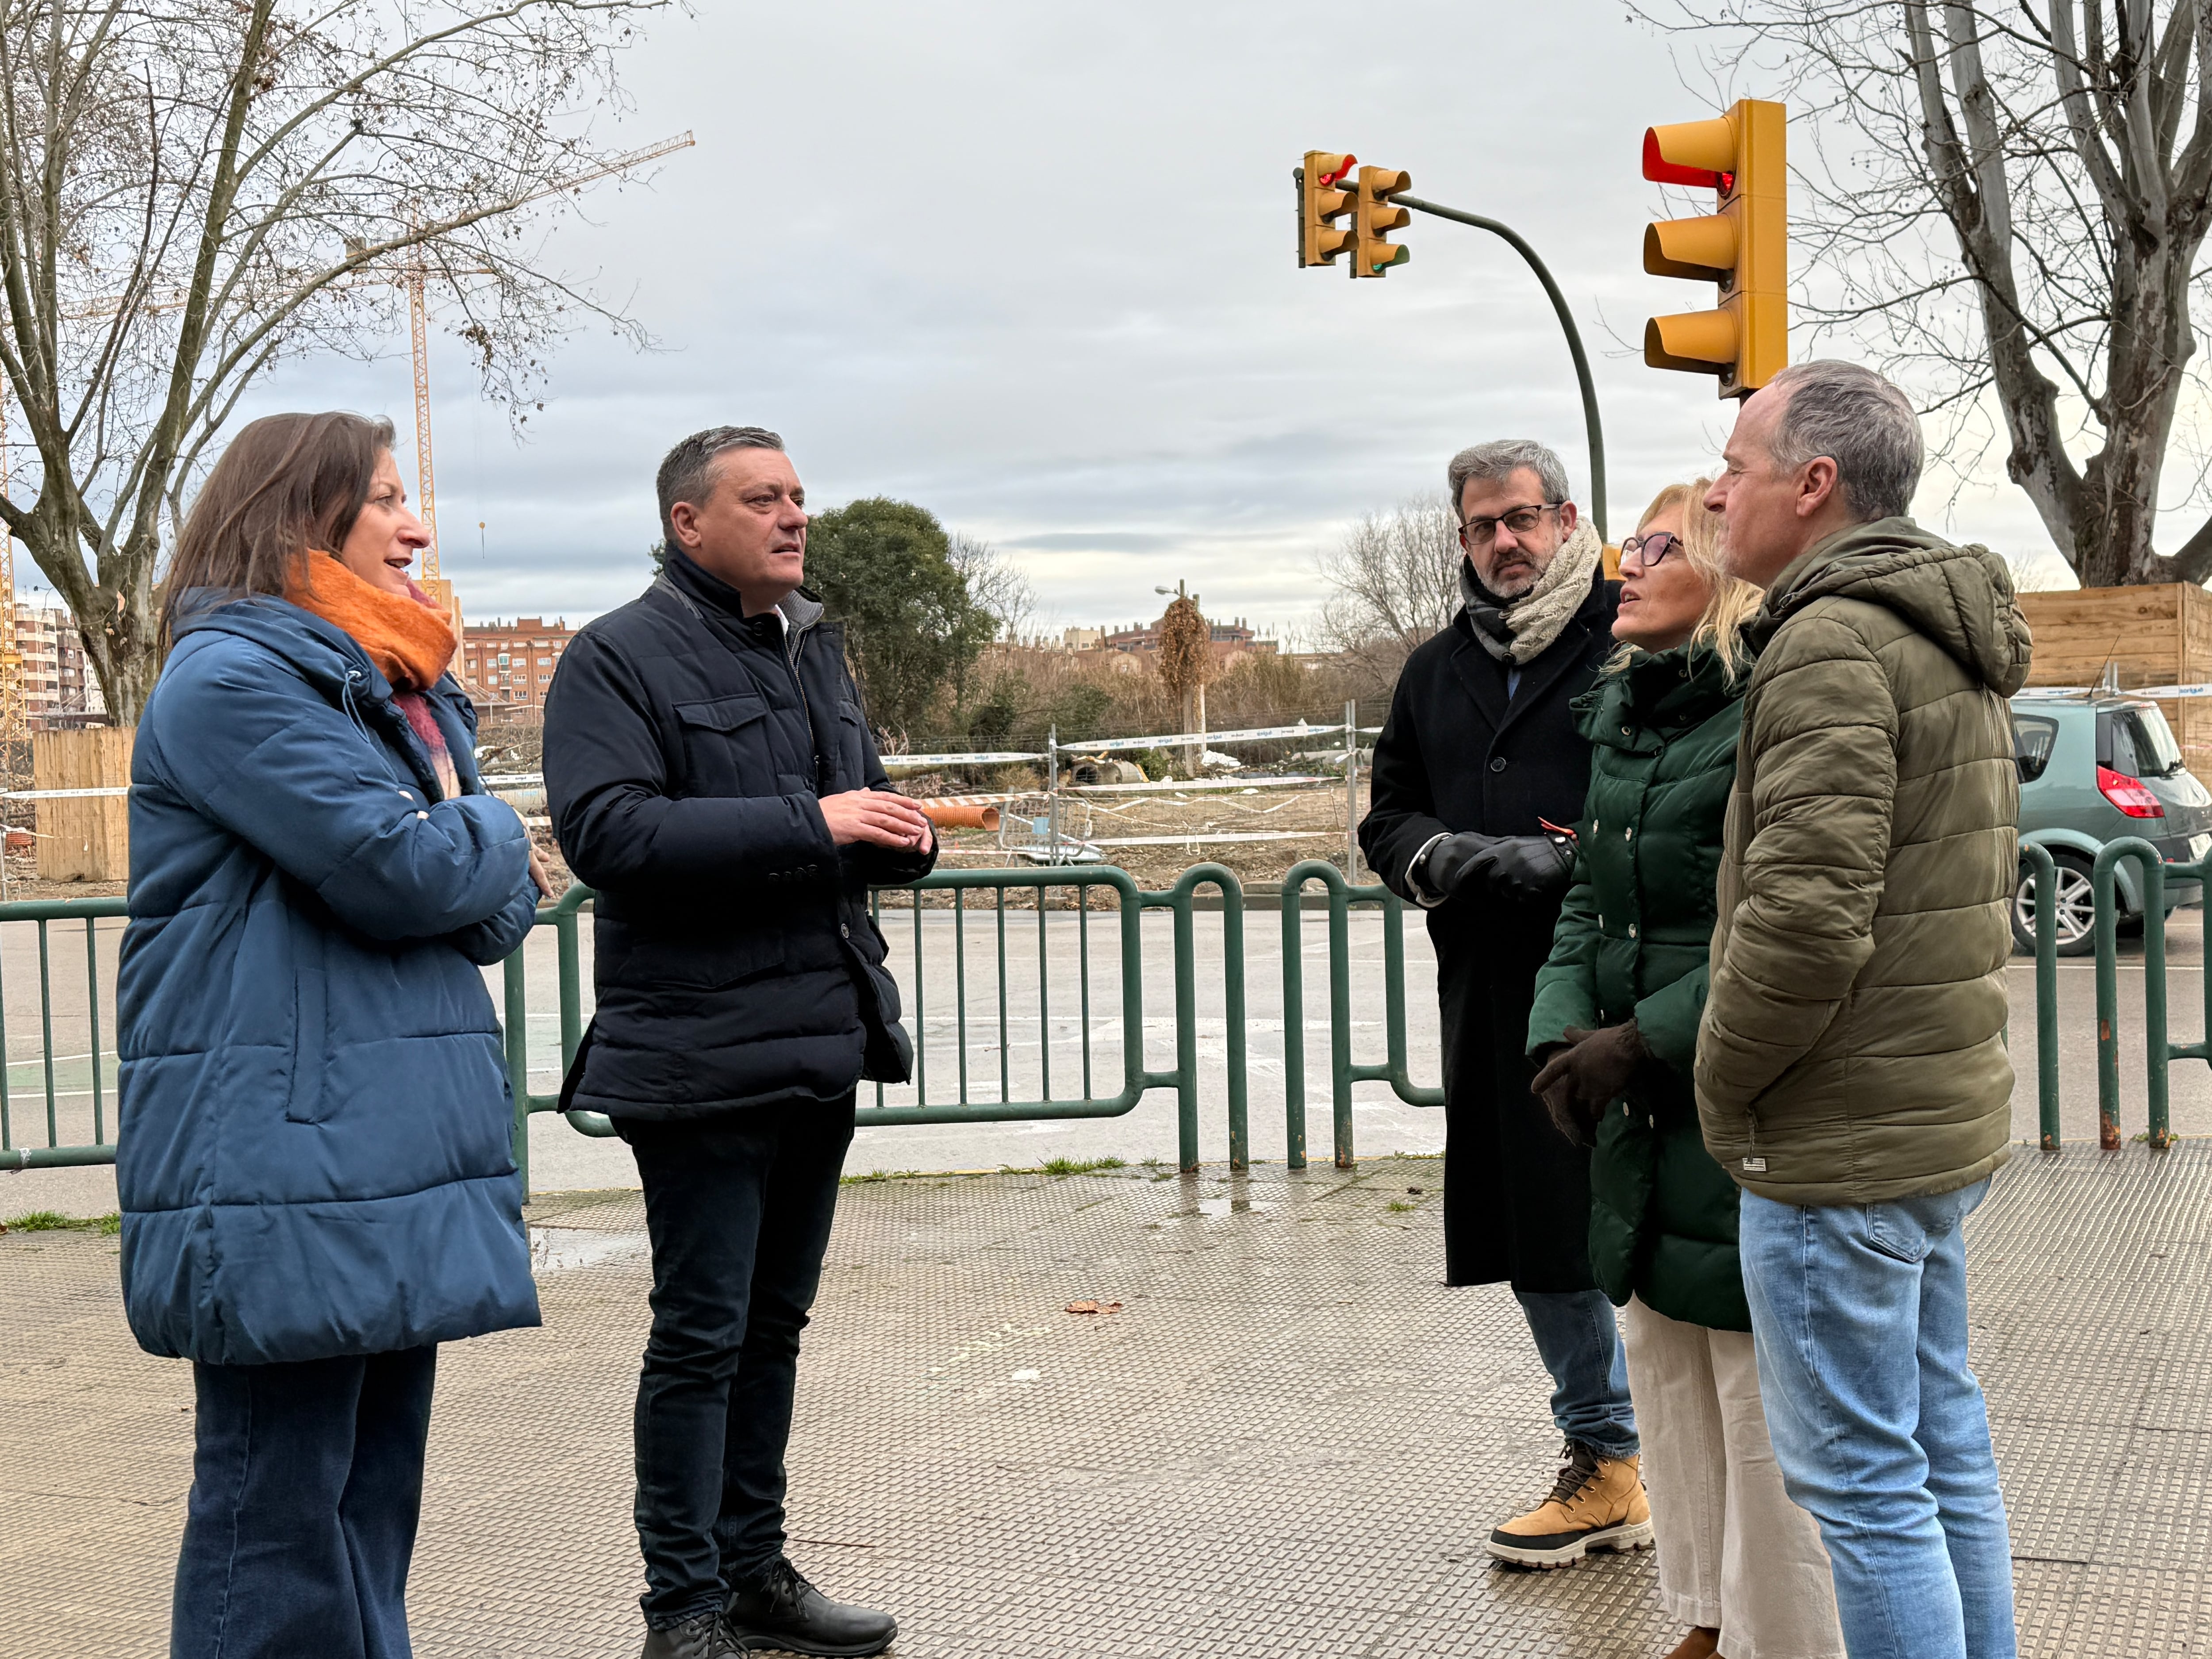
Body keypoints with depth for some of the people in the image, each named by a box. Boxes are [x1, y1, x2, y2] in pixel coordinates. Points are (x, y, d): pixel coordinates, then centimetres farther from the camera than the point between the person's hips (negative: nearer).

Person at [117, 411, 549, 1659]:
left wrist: (475, 869, -7)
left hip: (399, 1162, 9)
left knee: (377, 1493, 14)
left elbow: (495, 911, 16)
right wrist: (497, 839, 2)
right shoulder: (232, 680, -10)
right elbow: (403, 868, -19)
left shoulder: (403, 691, 19)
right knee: (280, 1509, -4)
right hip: (286, 1171, -9)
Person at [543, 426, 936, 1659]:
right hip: (699, 1046, -8)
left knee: (775, 1324, 16)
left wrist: (904, 833, 3)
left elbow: (863, 799, 28)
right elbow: (607, 829, -22)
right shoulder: (620, 658, -8)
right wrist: (809, 825, -23)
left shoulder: (816, 647, 16)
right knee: (701, 1335, -3)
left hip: (823, 1043, 8)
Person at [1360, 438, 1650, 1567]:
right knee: (1536, 1240, 13)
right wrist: (1456, 859, -2)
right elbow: (1387, 818, 19)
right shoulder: (1436, 671, 18)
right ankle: (1603, 1465, 27)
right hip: (1493, 999, 7)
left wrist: (1580, 863, -20)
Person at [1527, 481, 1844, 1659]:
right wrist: (1562, 1031, -3)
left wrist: (1641, 1041, -20)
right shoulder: (1623, 714, 11)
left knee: (1760, 1397, 1)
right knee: (1661, 1366, 17)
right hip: (1639, 1117, 9)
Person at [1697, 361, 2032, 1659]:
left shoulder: (1833, 643, -17)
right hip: (1948, 1112, 10)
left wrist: (1721, 1077, -10)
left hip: (1845, 1137, -10)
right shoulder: (1949, 639, 14)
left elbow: (1807, 915, -26)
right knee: (1943, 1441, 19)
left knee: (1861, 1478, -2)